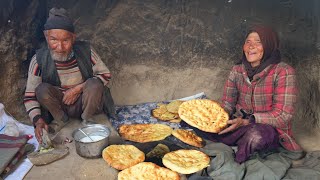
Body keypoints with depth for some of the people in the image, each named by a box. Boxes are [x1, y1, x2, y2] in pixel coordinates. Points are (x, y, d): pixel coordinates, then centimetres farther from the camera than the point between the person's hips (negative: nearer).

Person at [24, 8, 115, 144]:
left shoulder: (85, 51, -16)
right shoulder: (39, 59, -15)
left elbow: (105, 75, -10)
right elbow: (30, 96, -8)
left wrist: (78, 88, -22)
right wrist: (38, 120, -25)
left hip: (85, 103, -1)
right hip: (59, 106, 1)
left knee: (94, 84, -29)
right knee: (42, 89, -26)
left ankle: (87, 119, -4)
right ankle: (60, 120, 1)